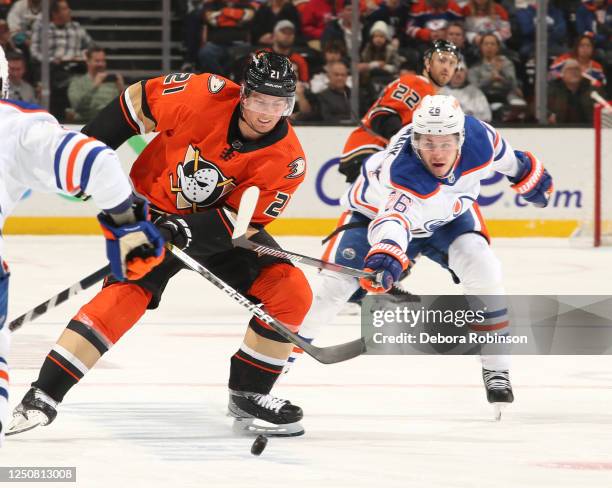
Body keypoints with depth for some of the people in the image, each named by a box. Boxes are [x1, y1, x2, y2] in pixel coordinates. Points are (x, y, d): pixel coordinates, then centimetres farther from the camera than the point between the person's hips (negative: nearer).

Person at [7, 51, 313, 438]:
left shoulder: (287, 161, -19)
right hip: (154, 210, -3)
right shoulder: (207, 95, -24)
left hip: (219, 222, 3)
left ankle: (249, 394, 6)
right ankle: (45, 394, -23)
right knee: (128, 291, -24)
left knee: (290, 291, -12)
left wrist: (189, 231, -34)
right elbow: (138, 101, -9)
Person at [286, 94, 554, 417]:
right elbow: (394, 219, -65)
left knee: (481, 267, -19)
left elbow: (504, 156, -6)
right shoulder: (403, 172, -47)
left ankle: (495, 368, -7)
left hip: (449, 215, 4)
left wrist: (527, 175, 11)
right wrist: (387, 254, -85)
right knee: (334, 284, -14)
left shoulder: (479, 137, -32)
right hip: (378, 209, -3)